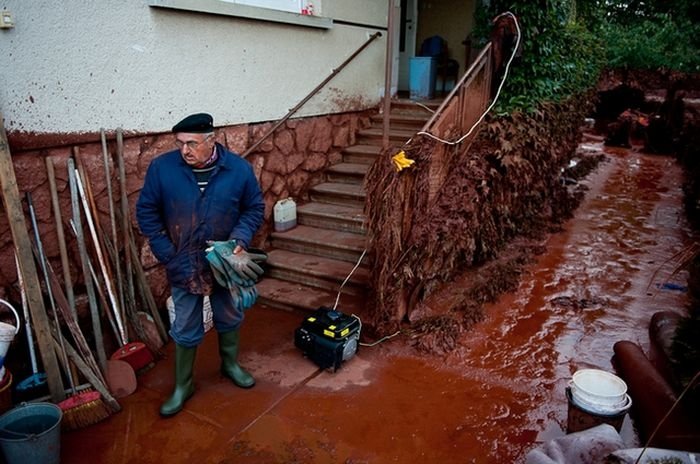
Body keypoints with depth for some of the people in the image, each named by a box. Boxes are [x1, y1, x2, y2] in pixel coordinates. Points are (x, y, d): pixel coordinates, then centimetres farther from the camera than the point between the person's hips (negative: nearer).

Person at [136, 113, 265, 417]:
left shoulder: (239, 168, -13)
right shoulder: (161, 167, -14)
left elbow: (255, 207, -1)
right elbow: (146, 212, -6)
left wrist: (241, 238, -17)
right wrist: (168, 255, -11)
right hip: (184, 264, -1)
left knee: (230, 316, 19)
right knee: (186, 327, 11)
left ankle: (231, 364, 45)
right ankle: (183, 385, 31)